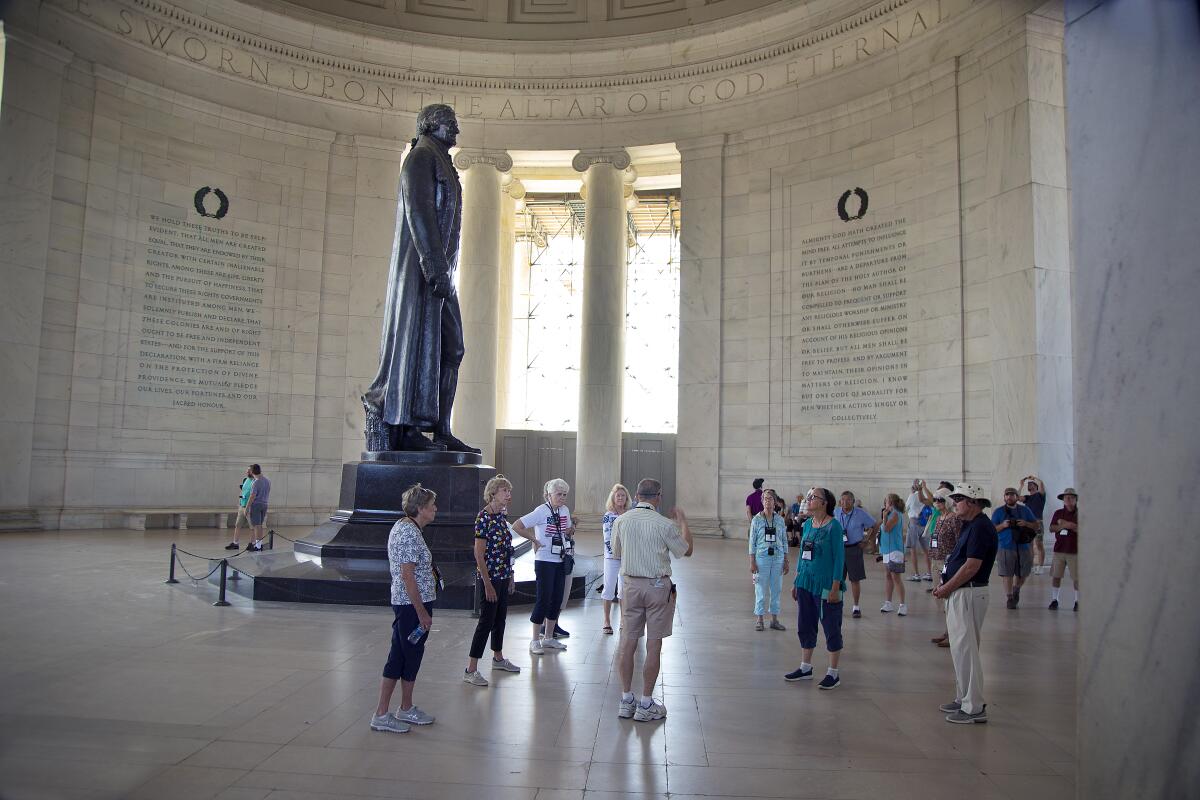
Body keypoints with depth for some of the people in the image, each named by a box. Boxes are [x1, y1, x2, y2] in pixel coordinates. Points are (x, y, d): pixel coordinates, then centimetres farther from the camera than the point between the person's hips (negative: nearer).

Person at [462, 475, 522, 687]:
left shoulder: (502, 515, 8)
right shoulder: (484, 518, -17)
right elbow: (479, 553, -18)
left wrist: (510, 577, 17)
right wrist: (488, 584, -19)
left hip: (503, 575, 8)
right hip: (490, 576, -8)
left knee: (500, 617, 18)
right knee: (487, 620, -5)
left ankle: (498, 658, 35)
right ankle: (471, 670, 2)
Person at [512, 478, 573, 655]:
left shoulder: (565, 510, 7)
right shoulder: (541, 511, -14)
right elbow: (516, 526, -17)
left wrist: (571, 530, 3)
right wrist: (535, 540, -12)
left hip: (560, 561, 7)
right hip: (544, 562, -7)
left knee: (557, 600, 11)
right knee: (543, 600, -4)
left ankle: (548, 638, 23)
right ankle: (535, 641, 7)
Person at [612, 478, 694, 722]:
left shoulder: (620, 521, -1)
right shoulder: (664, 524, -12)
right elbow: (686, 550, 3)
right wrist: (683, 521, 16)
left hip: (630, 583, 4)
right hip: (658, 585, -4)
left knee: (627, 641, 11)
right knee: (654, 644, 5)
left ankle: (626, 700, 19)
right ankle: (646, 704, 11)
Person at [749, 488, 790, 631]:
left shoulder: (780, 520, 3)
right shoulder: (757, 520, -3)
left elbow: (785, 541, 8)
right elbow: (752, 542, -2)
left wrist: (786, 561, 6)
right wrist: (752, 562, -6)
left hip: (777, 558, 3)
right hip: (762, 557, -2)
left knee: (776, 589, 8)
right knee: (761, 590, 2)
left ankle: (774, 619, 19)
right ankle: (759, 620, 13)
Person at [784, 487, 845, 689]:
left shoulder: (833, 526, -12)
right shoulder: (807, 524, 7)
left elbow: (839, 557, -13)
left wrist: (835, 587, -16)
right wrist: (796, 581, 15)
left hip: (825, 585, -7)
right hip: (805, 583, 7)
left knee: (831, 629, 5)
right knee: (805, 627, 15)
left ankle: (833, 674, 16)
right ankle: (805, 668, 29)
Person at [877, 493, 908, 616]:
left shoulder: (895, 514, -13)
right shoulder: (891, 514, 14)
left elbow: (886, 528, -20)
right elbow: (879, 528, 15)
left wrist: (884, 516, -11)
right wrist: (882, 516, 9)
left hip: (894, 550, -10)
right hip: (887, 550, 10)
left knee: (896, 577, -7)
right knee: (887, 576, 12)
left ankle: (902, 605, -2)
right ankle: (888, 603, 19)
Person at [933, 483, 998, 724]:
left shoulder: (980, 527, -17)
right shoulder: (970, 526, 14)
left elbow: (972, 566, -22)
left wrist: (947, 588, -14)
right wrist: (945, 586, 8)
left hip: (969, 593, -11)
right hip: (959, 593, 11)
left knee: (965, 649, -6)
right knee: (960, 648, 16)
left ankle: (975, 708, 0)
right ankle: (964, 698, 26)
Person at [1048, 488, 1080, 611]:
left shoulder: (1080, 514, 0)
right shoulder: (1058, 513, 10)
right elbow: (1051, 528, 3)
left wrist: (1070, 525, -15)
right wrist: (1063, 526, -11)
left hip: (1075, 551, -3)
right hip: (1059, 549, 3)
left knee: (1077, 577, -1)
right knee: (1056, 576, 4)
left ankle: (1077, 601, 12)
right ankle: (1054, 600, 13)